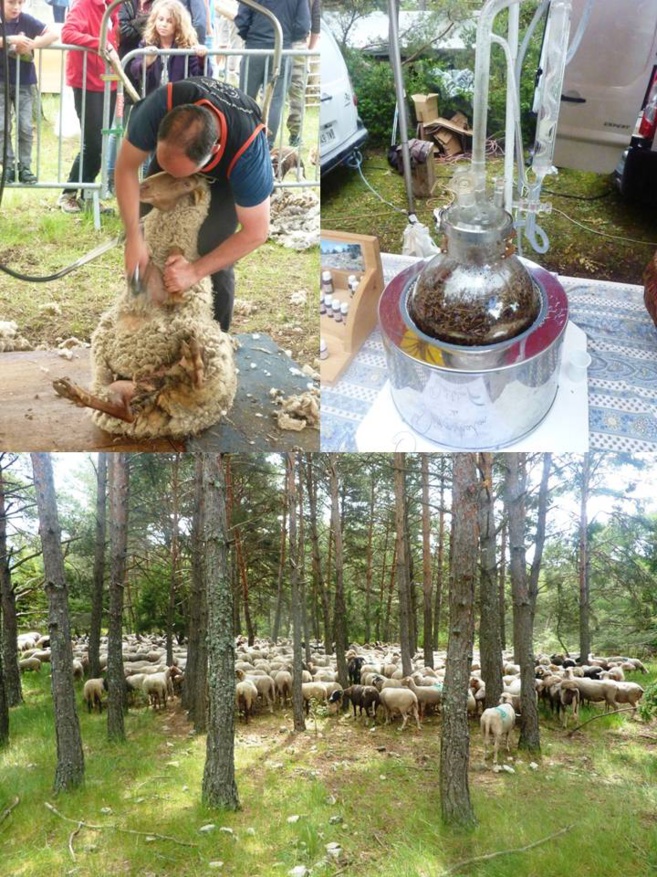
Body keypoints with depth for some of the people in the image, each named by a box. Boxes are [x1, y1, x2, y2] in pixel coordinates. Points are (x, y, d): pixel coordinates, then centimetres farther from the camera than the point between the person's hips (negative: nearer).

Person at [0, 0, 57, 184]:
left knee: (25, 127, 0)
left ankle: (24, 167, 9)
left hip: (24, 83, 0)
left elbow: (53, 34, -9)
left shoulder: (27, 21, -3)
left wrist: (31, 45, -19)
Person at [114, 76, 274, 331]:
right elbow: (126, 167, -25)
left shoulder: (248, 150, -44)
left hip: (228, 173, -3)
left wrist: (196, 270, -33)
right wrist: (133, 237, -34)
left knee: (212, 250, -16)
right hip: (171, 147, 3)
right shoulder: (160, 104, -41)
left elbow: (256, 232, -32)